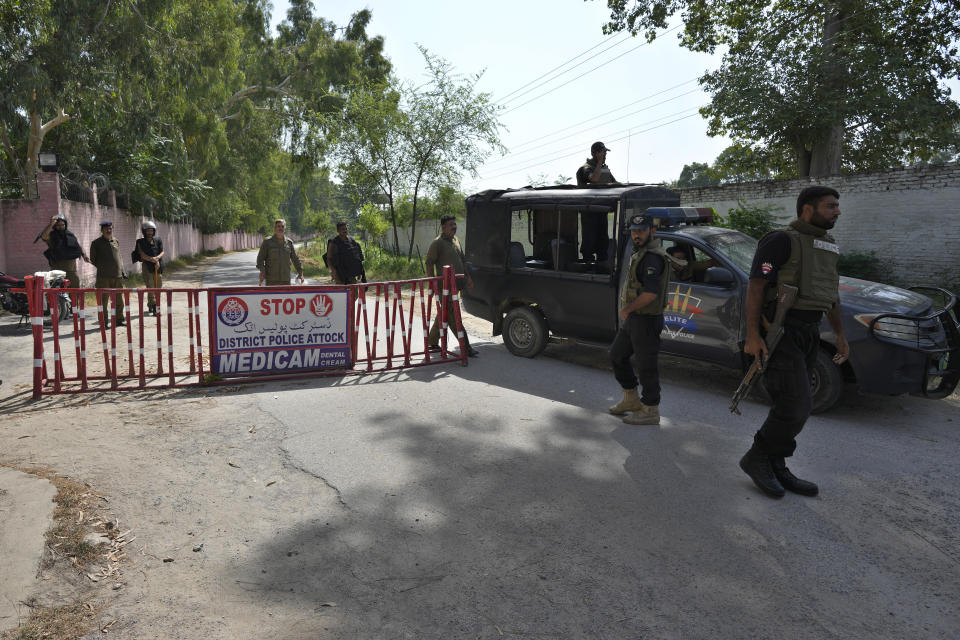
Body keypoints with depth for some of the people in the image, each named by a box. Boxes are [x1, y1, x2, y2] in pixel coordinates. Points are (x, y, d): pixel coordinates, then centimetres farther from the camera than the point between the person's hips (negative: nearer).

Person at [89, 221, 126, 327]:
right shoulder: (96, 243, 2)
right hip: (103, 277, -4)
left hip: (117, 276, 4)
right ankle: (104, 322, 5)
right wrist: (101, 267, -2)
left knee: (119, 300, 9)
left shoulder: (116, 241, 14)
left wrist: (122, 270, 14)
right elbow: (92, 259, 6)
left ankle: (119, 320, 19)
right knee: (103, 301, -1)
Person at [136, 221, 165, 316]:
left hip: (158, 266, 4)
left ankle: (150, 305, 27)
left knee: (158, 286, 8)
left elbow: (162, 252, 4)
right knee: (150, 287, -9)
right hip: (147, 266, -4)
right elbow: (142, 255, -7)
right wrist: (153, 260, -17)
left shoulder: (158, 241, 12)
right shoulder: (141, 242, 2)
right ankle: (154, 309, -13)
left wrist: (157, 257, -16)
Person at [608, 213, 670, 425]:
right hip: (633, 319, 11)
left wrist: (627, 309, -17)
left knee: (646, 364, -1)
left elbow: (651, 293, -29)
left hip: (646, 320, -11)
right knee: (617, 355, 18)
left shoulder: (652, 257, -19)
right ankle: (631, 399, 31)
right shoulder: (639, 253, 15)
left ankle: (650, 410, 11)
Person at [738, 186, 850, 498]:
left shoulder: (828, 247, 18)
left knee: (790, 407, 11)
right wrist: (752, 335, -21)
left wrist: (840, 334, 25)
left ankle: (775, 468, 21)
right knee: (795, 407, -12)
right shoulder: (781, 241, -9)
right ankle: (756, 458, 6)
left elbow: (831, 294, 27)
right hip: (781, 331, -9)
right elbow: (756, 285, -14)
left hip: (809, 332, 9)